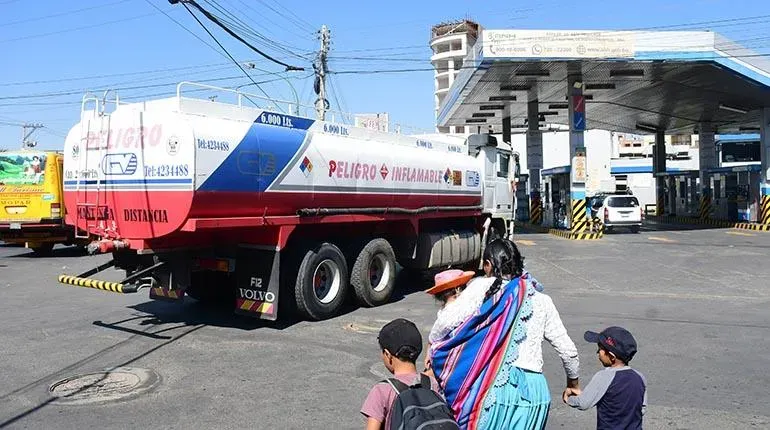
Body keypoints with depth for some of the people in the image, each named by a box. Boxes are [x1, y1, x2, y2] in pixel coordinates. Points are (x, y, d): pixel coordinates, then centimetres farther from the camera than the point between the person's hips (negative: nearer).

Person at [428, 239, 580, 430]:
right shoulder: (541, 300, 9)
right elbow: (567, 349, 11)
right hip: (533, 390, 4)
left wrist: (433, 349, 10)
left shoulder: (481, 287, -2)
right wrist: (573, 382, 29)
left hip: (492, 389, -3)